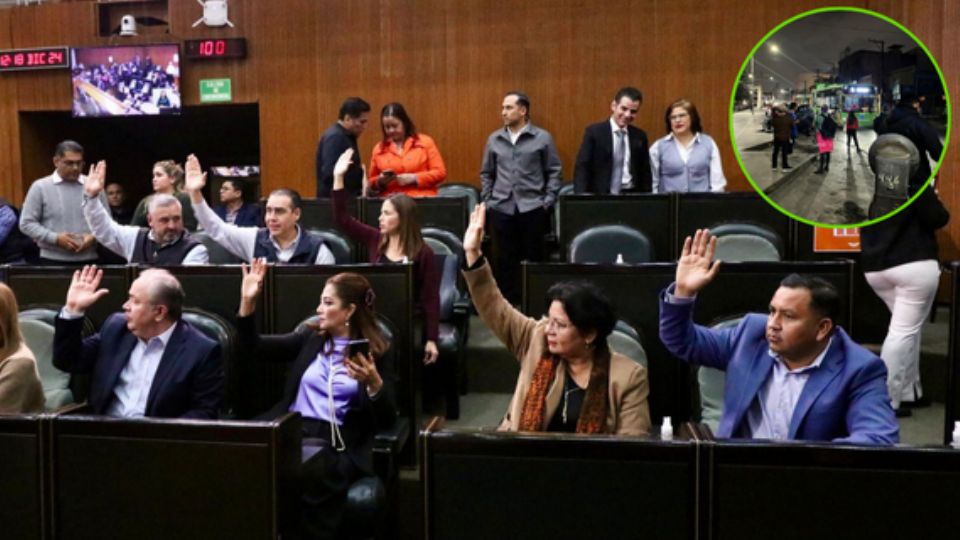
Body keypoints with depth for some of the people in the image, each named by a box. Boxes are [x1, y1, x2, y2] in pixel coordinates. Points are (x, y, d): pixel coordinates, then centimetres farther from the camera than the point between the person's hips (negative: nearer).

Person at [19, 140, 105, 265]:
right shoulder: (40, 187, 2)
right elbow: (27, 223, 0)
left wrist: (94, 237, -11)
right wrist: (55, 238, -14)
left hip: (88, 260, 2)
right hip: (52, 261, -2)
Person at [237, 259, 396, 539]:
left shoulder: (376, 352, 5)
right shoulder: (311, 338, 17)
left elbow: (387, 420, -1)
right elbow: (255, 346, 14)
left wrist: (373, 383, -19)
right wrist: (248, 301, 1)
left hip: (335, 440, -3)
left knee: (310, 476, -36)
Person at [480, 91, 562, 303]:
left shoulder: (542, 138, 0)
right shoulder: (494, 139, 8)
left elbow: (555, 172, 1)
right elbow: (486, 173, 14)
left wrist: (548, 201, -5)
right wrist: (487, 201, 7)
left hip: (532, 208, -2)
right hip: (502, 209, 2)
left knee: (533, 257, 4)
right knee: (505, 259, 7)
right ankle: (509, 300, 17)